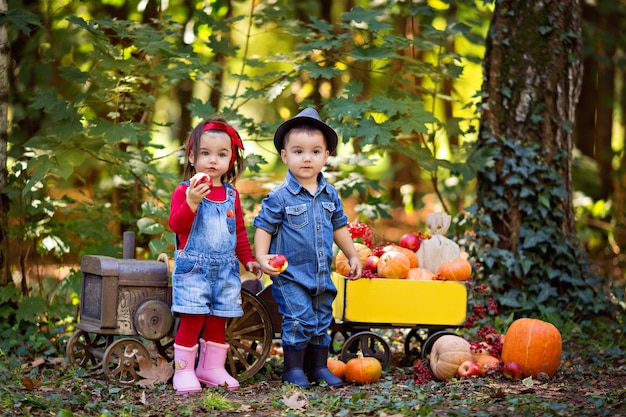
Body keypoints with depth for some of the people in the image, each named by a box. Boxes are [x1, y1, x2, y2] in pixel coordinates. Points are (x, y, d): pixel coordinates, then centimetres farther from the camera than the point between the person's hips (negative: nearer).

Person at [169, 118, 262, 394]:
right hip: (193, 268, -5)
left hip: (225, 269, 5)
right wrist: (191, 202, -30)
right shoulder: (184, 191, -5)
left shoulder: (231, 195, 12)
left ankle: (212, 368, 19)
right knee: (192, 319, -8)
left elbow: (239, 231, 20)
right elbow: (176, 225, -17)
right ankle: (184, 371, 0)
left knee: (217, 322, 9)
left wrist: (248, 259, 16)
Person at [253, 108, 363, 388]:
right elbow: (264, 226, -7)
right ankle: (293, 368, 5)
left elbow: (339, 226, 18)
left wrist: (353, 256, 20)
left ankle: (318, 367, 23)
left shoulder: (330, 195, 6)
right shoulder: (280, 197, -11)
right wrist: (262, 256, -20)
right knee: (299, 320, -10)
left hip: (322, 275, 6)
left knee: (322, 321, 11)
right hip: (290, 274, -5)